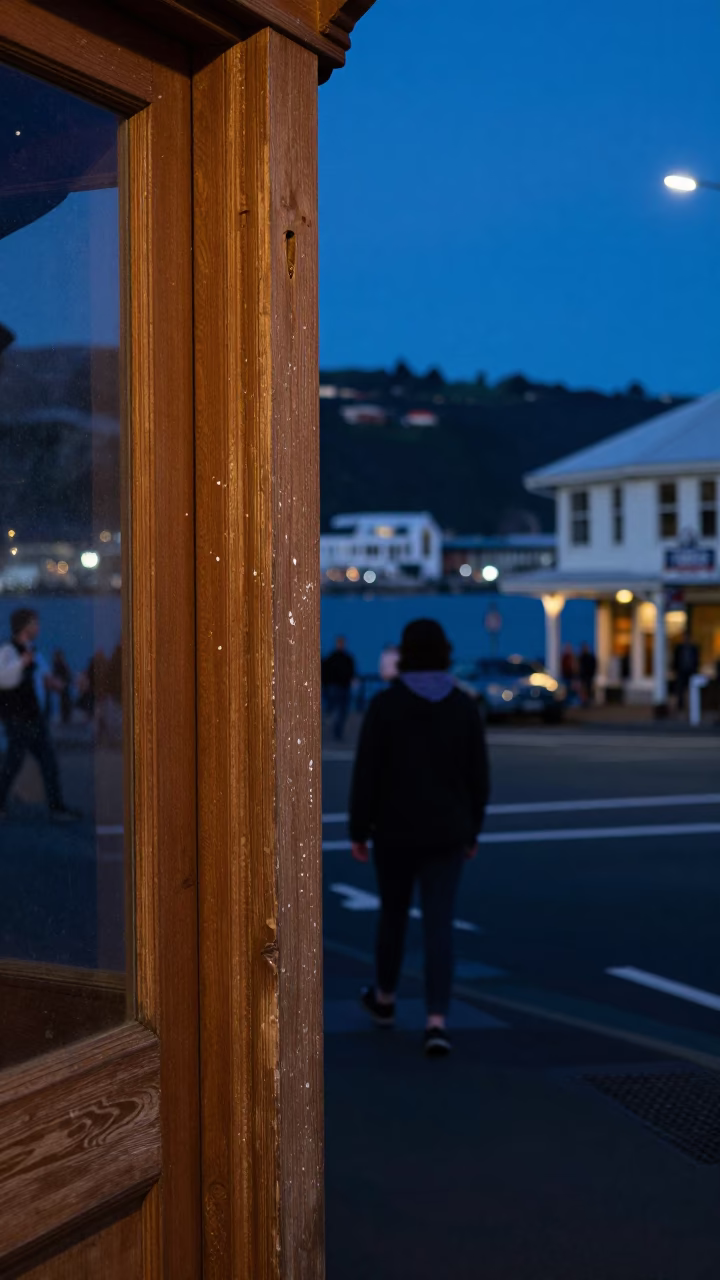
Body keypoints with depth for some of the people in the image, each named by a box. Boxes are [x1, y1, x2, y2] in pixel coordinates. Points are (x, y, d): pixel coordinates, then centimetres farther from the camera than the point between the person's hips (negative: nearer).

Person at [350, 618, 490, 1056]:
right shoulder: (464, 705, -2)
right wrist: (472, 831, 12)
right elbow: (478, 775, 1)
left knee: (394, 913, 19)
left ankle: (385, 999, 38)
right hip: (446, 832, 1)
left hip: (395, 829, -1)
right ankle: (438, 1022, -12)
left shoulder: (385, 704, -9)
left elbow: (367, 773, -10)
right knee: (440, 925, 0)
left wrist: (358, 831, -1)